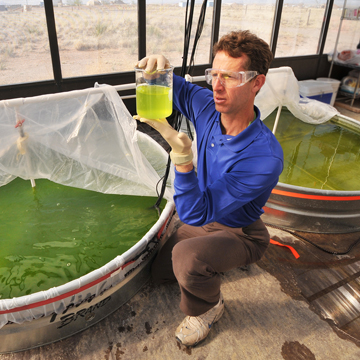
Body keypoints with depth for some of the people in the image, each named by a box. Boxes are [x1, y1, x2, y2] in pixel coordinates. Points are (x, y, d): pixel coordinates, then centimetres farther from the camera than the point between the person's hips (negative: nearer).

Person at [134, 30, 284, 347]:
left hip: (240, 233, -6)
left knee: (187, 258, -37)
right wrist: (158, 67, -27)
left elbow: (195, 214, -39)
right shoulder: (208, 107, -20)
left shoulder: (265, 157, -39)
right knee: (161, 273, 19)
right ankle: (216, 257, 38)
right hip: (205, 219, 7)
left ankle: (208, 308, -1)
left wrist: (182, 155, -54)